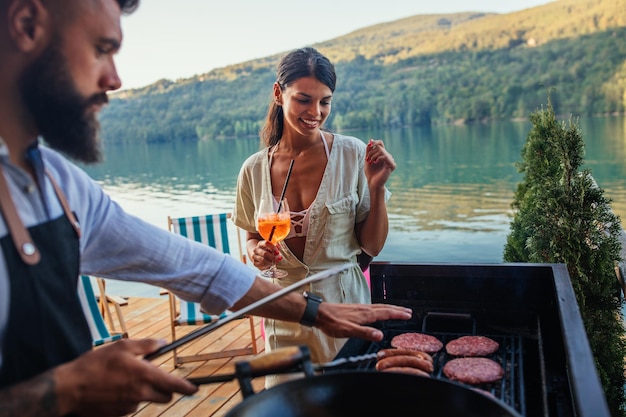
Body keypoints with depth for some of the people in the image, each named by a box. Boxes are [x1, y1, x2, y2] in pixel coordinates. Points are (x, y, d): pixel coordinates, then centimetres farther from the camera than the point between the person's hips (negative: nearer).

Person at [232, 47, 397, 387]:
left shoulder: (352, 155, -10)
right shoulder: (254, 170, -4)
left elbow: (372, 247, -7)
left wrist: (376, 187, -19)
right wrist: (257, 251, -11)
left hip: (344, 307, -1)